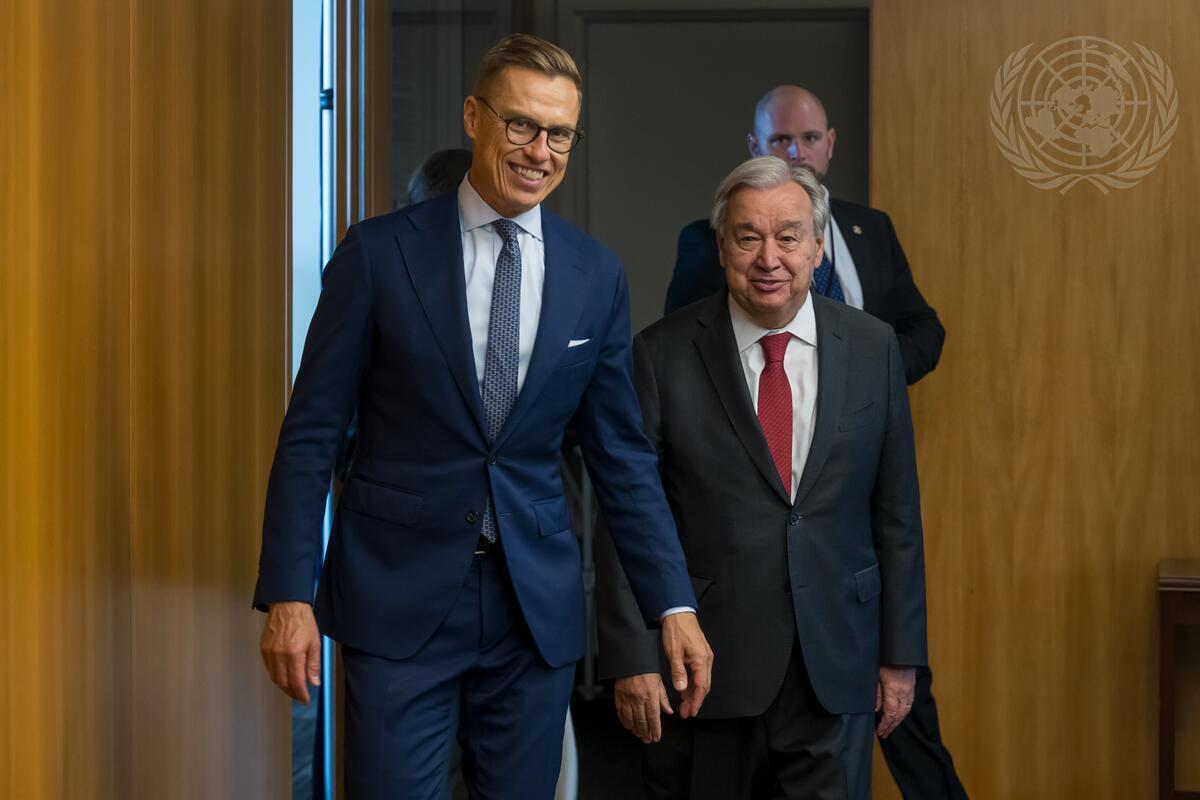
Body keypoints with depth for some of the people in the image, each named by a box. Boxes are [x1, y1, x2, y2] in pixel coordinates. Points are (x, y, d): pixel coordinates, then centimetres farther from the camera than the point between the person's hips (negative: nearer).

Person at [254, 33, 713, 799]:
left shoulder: (597, 274, 4)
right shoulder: (380, 253, -4)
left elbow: (622, 453, 8)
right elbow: (312, 433, -3)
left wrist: (674, 604, 1)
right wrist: (288, 595, -8)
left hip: (538, 603, 3)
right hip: (398, 595, -2)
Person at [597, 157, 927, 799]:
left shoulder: (873, 349, 3)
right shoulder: (664, 355, -5)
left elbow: (896, 512, 6)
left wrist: (901, 654, 5)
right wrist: (632, 659, -9)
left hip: (836, 668, 2)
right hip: (704, 664, -1)